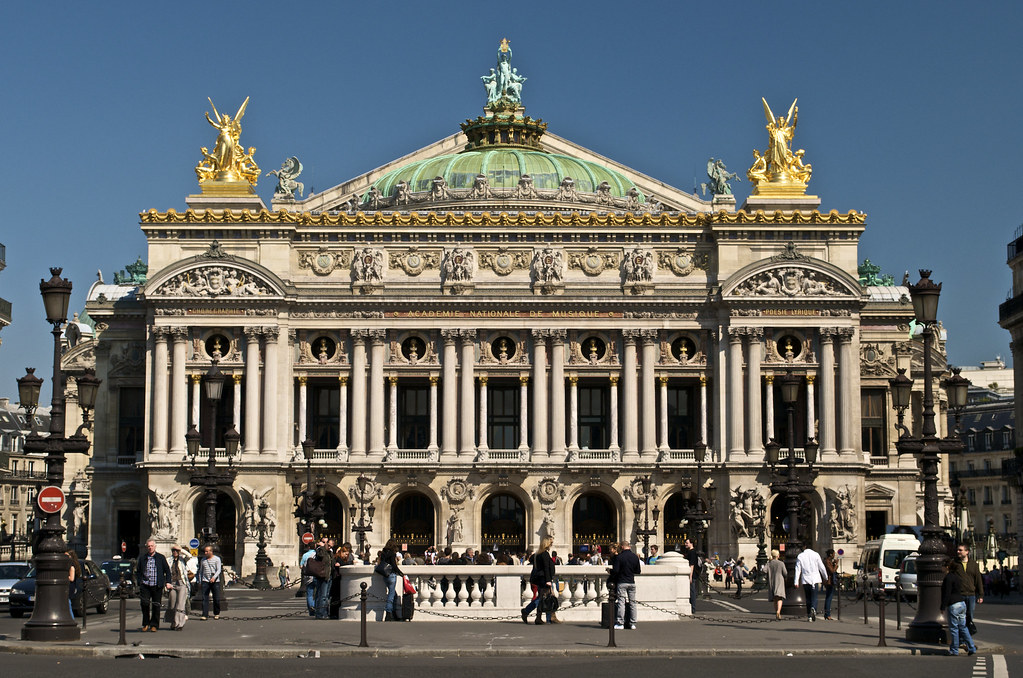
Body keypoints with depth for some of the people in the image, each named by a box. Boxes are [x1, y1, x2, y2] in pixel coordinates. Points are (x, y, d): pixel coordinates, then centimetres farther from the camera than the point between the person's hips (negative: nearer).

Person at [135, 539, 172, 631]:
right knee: (144, 603, -11)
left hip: (157, 586, -1)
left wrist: (168, 582, -1)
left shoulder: (161, 558, 7)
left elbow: (167, 570, 9)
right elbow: (138, 572, 16)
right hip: (145, 585, 1)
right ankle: (146, 623, 6)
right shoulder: (142, 558, 11)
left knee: (156, 606, 2)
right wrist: (139, 582, 3)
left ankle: (154, 625, 12)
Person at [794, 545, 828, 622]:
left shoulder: (800, 556, 2)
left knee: (808, 598, 10)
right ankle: (813, 608, -30)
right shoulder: (816, 554, 0)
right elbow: (821, 567, 3)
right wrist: (826, 577, 16)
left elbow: (798, 569, -1)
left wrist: (796, 581, -2)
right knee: (814, 597, -1)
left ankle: (809, 616, 9)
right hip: (815, 579, -1)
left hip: (805, 580, 1)